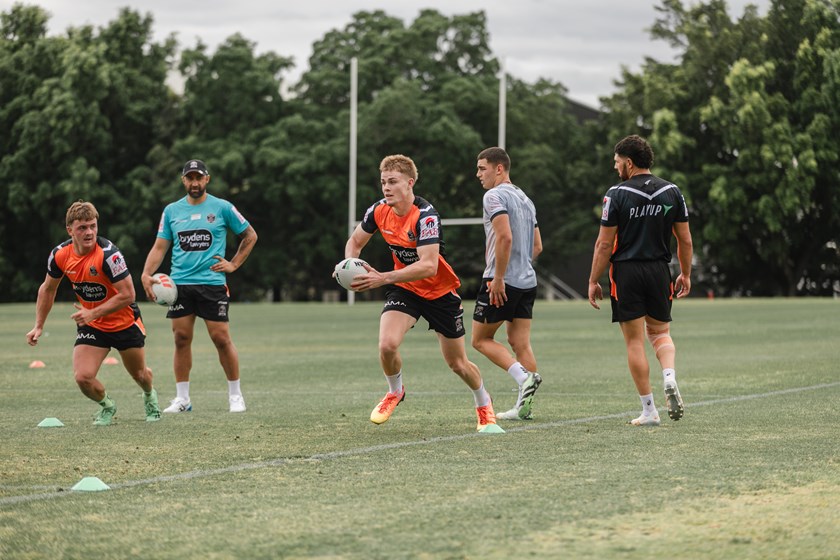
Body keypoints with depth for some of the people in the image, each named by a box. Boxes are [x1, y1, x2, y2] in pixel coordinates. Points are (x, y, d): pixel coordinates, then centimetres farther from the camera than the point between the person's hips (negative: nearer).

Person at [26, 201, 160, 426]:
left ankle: (150, 396, 53)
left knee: (139, 374, 15)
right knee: (83, 377, -15)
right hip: (91, 326, 3)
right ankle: (106, 406, 18)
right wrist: (39, 326, 6)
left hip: (125, 323, -3)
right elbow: (48, 289, 7)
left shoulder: (108, 253, -28)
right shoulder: (60, 255, -12)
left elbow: (127, 295, -26)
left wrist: (93, 313, -29)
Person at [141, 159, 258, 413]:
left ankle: (235, 394, 9)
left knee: (221, 338, -5)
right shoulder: (172, 211, 9)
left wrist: (233, 264, 3)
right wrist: (146, 274, -6)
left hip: (212, 282, -3)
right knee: (181, 338, 2)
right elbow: (160, 247, 9)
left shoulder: (222, 208, 1)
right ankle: (182, 398, 10)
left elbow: (250, 235, 11)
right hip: (180, 284, 3)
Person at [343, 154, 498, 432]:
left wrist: (382, 278, -42)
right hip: (404, 289, 3)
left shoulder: (425, 215, -29)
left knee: (458, 364, 8)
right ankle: (395, 392, 9)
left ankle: (483, 403, 40)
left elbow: (428, 266, -37)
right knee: (387, 345, -23)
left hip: (440, 292, -3)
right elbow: (355, 241, 6)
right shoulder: (379, 211, -11)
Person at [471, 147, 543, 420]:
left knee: (481, 339, 3)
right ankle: (524, 406, 0)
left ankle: (524, 377, -15)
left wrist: (499, 278, -20)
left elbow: (505, 237, -22)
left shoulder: (494, 196, -10)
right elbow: (537, 246, 21)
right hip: (527, 281, 8)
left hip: (502, 282, -8)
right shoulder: (525, 199, 18)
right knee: (520, 342, 5)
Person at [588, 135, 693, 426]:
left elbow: (605, 243, -8)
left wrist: (593, 281, -1)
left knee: (634, 341, 3)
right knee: (660, 333, 20)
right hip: (659, 271, 4)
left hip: (626, 273, -4)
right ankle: (669, 376, -11)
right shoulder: (672, 192, 4)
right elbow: (685, 240, 7)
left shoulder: (617, 194, -8)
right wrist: (685, 274, 18)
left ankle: (649, 410, 2)